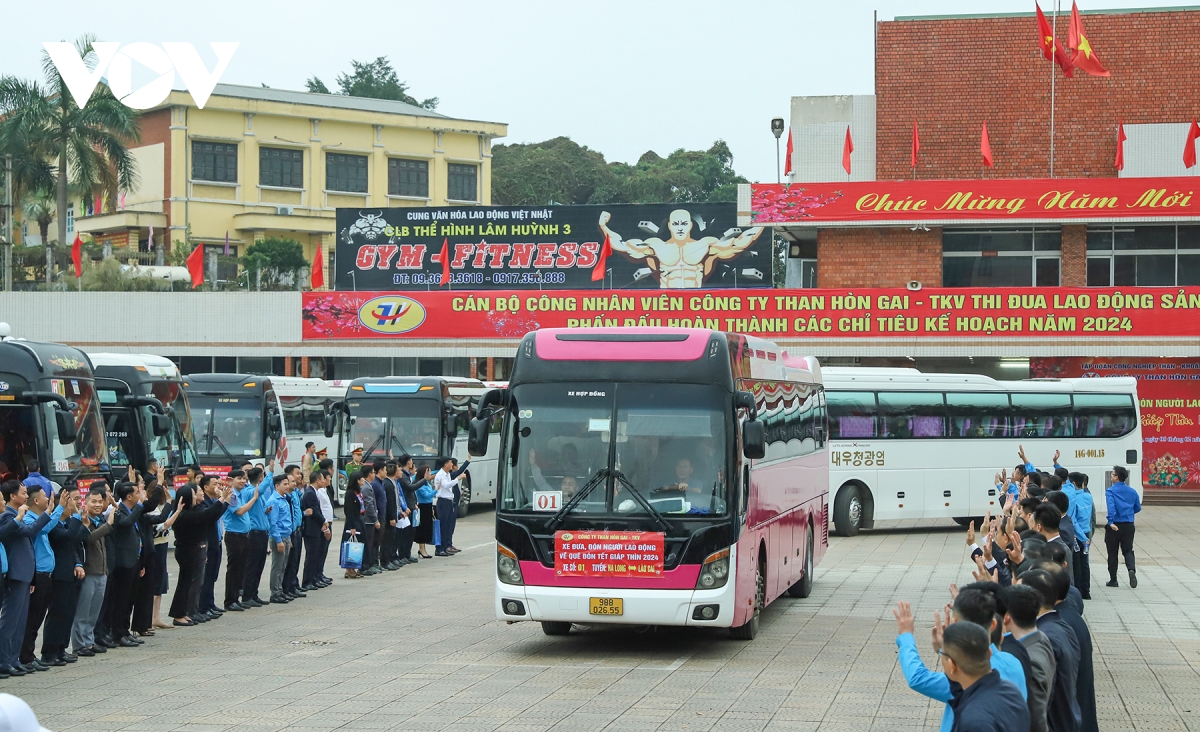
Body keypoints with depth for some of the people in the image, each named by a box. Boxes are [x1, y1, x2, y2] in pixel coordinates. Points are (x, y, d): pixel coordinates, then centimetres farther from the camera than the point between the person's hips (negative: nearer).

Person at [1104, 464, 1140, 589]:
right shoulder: (1132, 491, 6)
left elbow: (1111, 506, -24)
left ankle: (1113, 580, 13)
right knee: (1128, 550, 10)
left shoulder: (1110, 490, -9)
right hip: (1128, 526, 3)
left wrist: (1111, 521, -30)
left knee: (1112, 553, 9)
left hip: (1115, 526, -3)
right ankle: (1131, 569, -20)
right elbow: (1138, 508, 15)